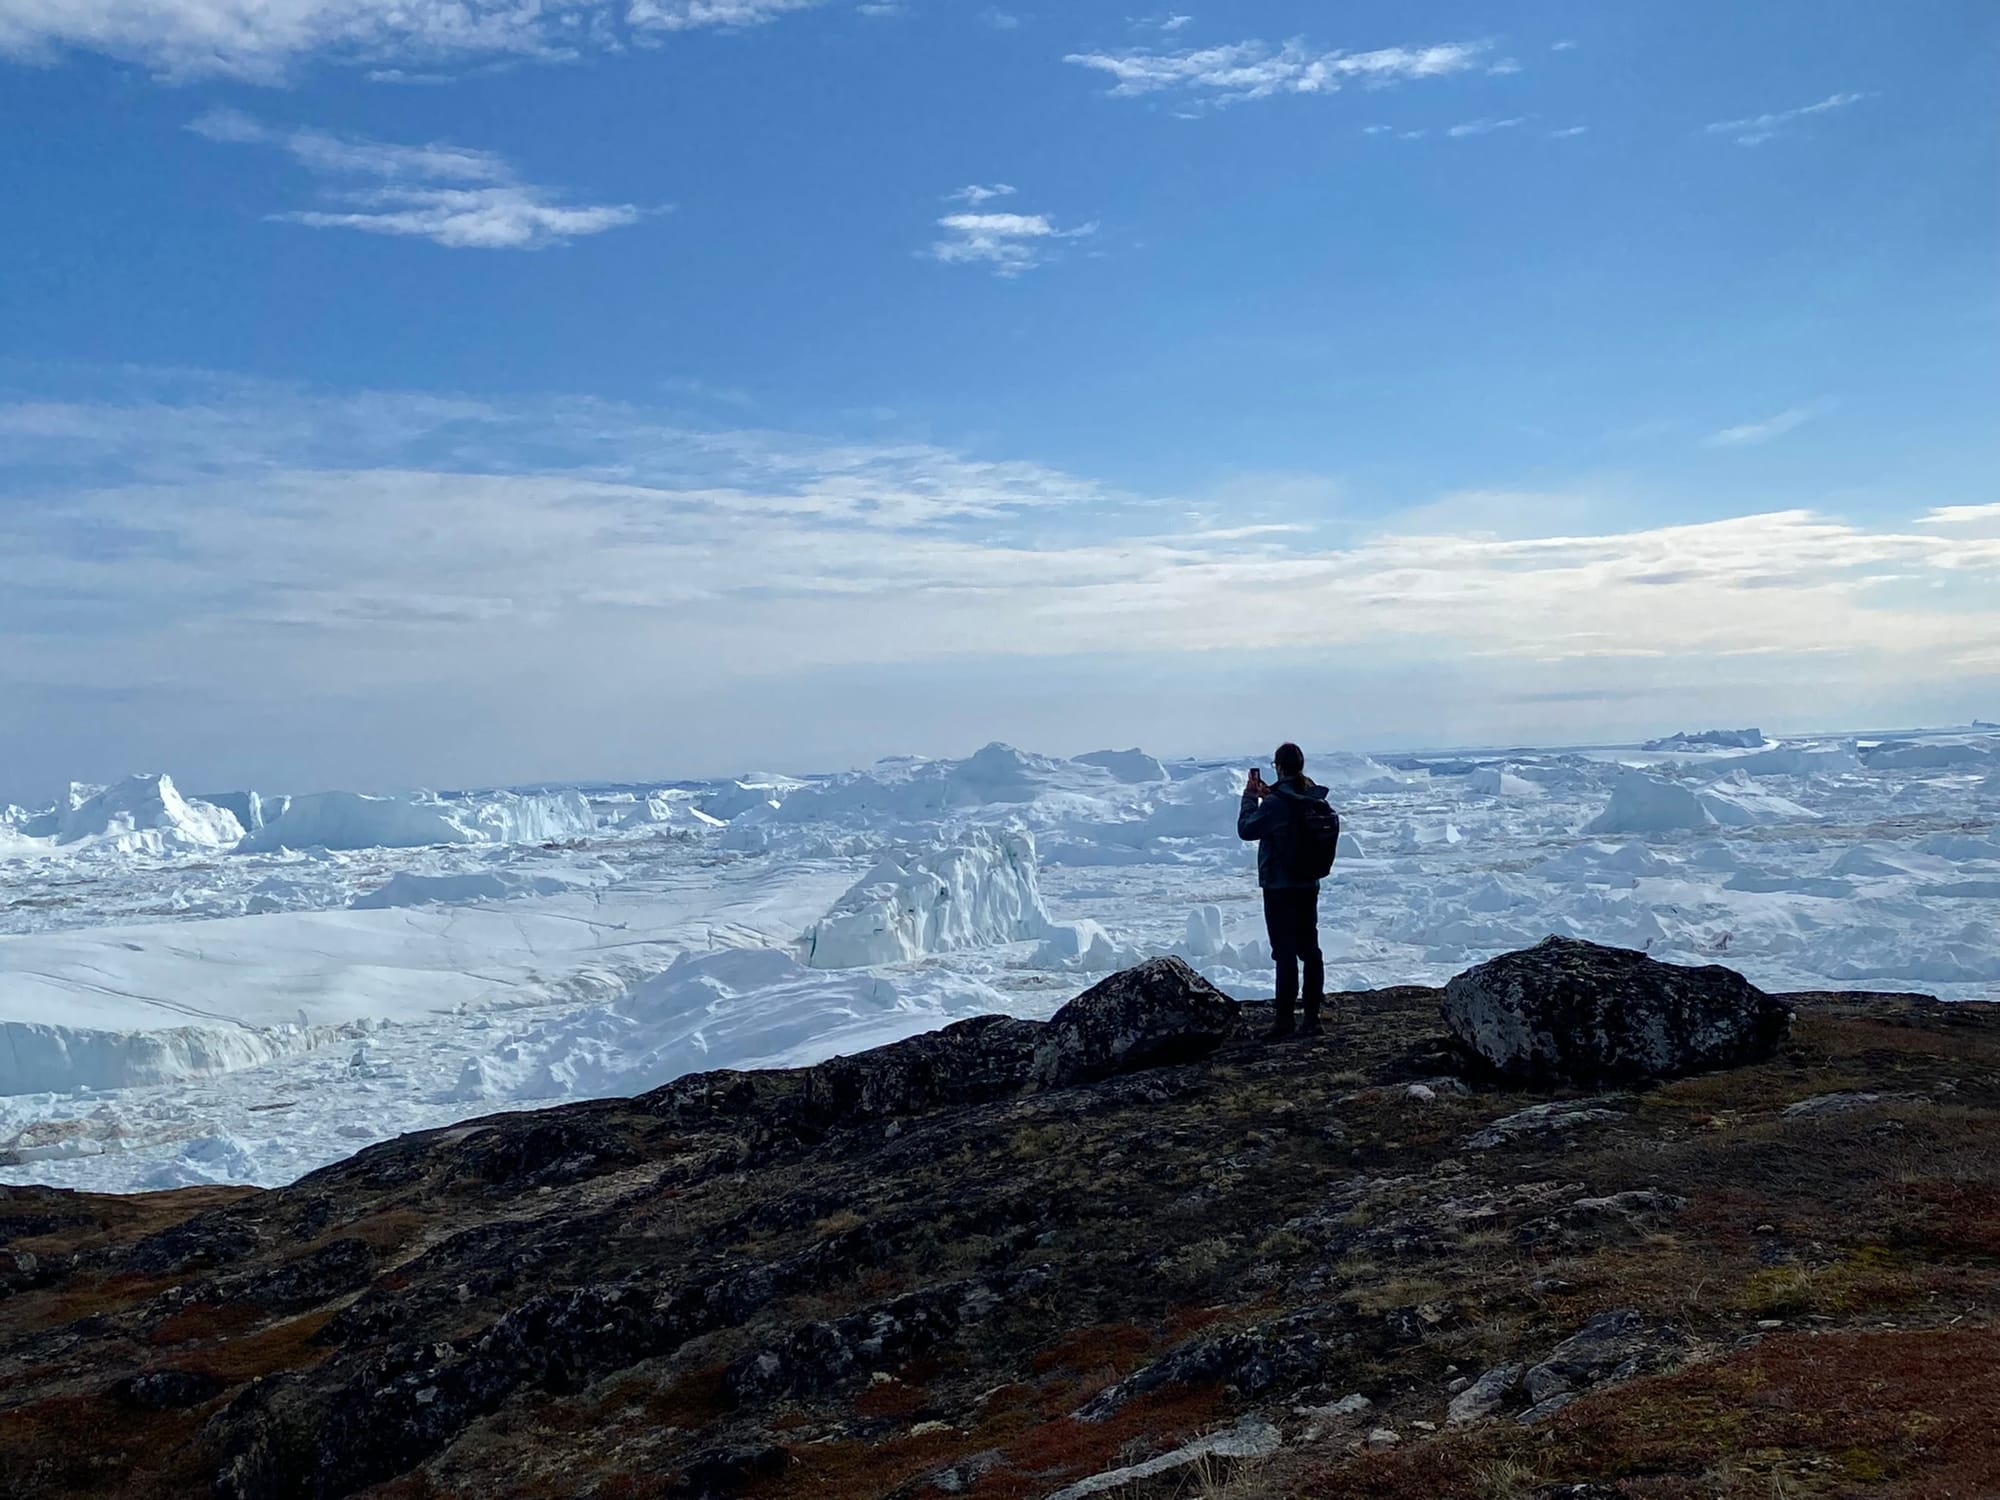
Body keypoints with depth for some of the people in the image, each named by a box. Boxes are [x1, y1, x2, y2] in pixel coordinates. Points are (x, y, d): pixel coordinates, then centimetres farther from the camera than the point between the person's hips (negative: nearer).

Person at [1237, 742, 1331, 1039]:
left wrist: (1251, 796, 1)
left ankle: (1284, 1022, -2)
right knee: (1310, 950, 11)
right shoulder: (1315, 798, 3)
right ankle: (1312, 1018, 15)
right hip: (1309, 884, 7)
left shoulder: (1275, 803, -19)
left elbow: (1246, 830, -9)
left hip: (1279, 887, -7)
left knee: (1285, 953, -4)